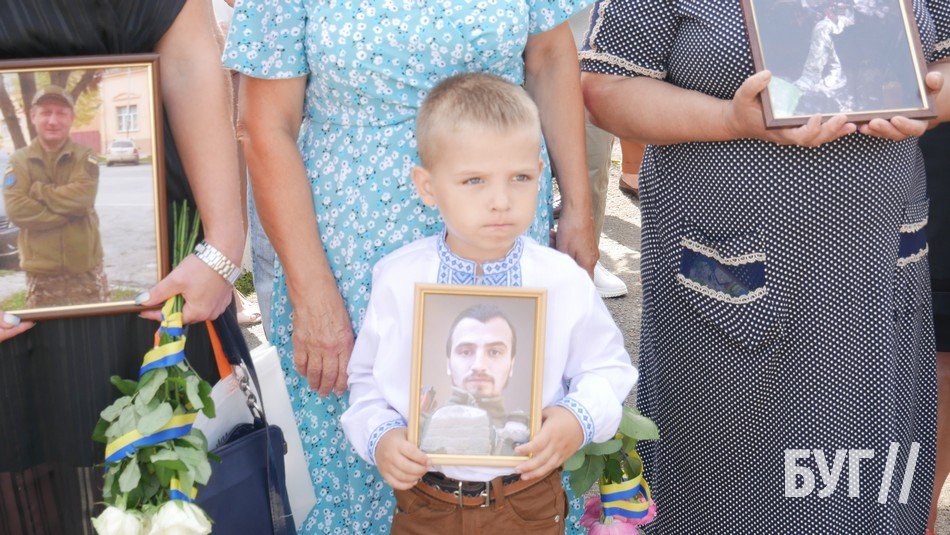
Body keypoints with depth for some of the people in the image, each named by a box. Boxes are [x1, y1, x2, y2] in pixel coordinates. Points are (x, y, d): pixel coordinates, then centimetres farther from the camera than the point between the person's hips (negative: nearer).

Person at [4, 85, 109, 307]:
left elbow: (82, 197, -17)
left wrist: (37, 191, -10)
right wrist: (68, 210, -15)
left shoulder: (84, 156, 1)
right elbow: (16, 210, -13)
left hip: (86, 270, 0)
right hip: (41, 274, 0)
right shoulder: (19, 161, 1)